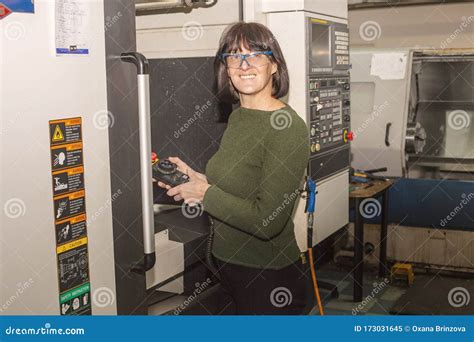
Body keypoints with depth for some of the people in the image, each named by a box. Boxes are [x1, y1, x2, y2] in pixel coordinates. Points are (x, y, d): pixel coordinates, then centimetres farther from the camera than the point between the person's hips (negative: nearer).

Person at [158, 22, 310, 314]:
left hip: (269, 279, -8)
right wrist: (196, 179, 1)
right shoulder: (238, 117, 5)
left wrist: (205, 193, -18)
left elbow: (267, 221, -27)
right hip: (230, 265, 8)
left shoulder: (288, 128, -22)